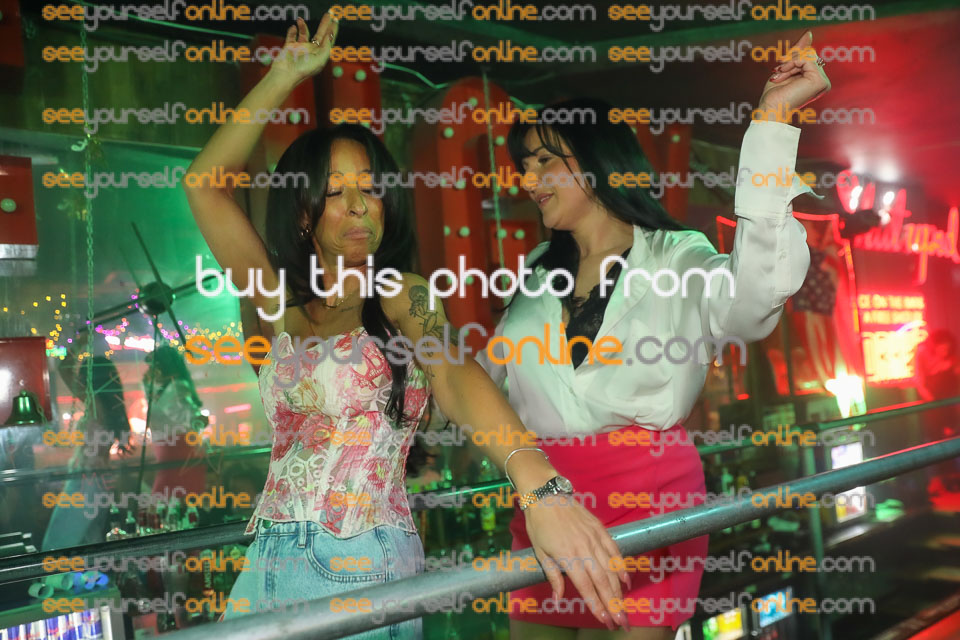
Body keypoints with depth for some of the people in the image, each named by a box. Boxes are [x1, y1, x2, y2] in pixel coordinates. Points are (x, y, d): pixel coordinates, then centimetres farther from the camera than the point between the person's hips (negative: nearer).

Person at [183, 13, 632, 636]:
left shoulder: (405, 298, -4)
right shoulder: (285, 305, 9)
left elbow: (456, 376, -25)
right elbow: (204, 183, 9)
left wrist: (535, 477, -43)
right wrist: (285, 76, 7)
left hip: (365, 564, -4)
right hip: (272, 562, 5)